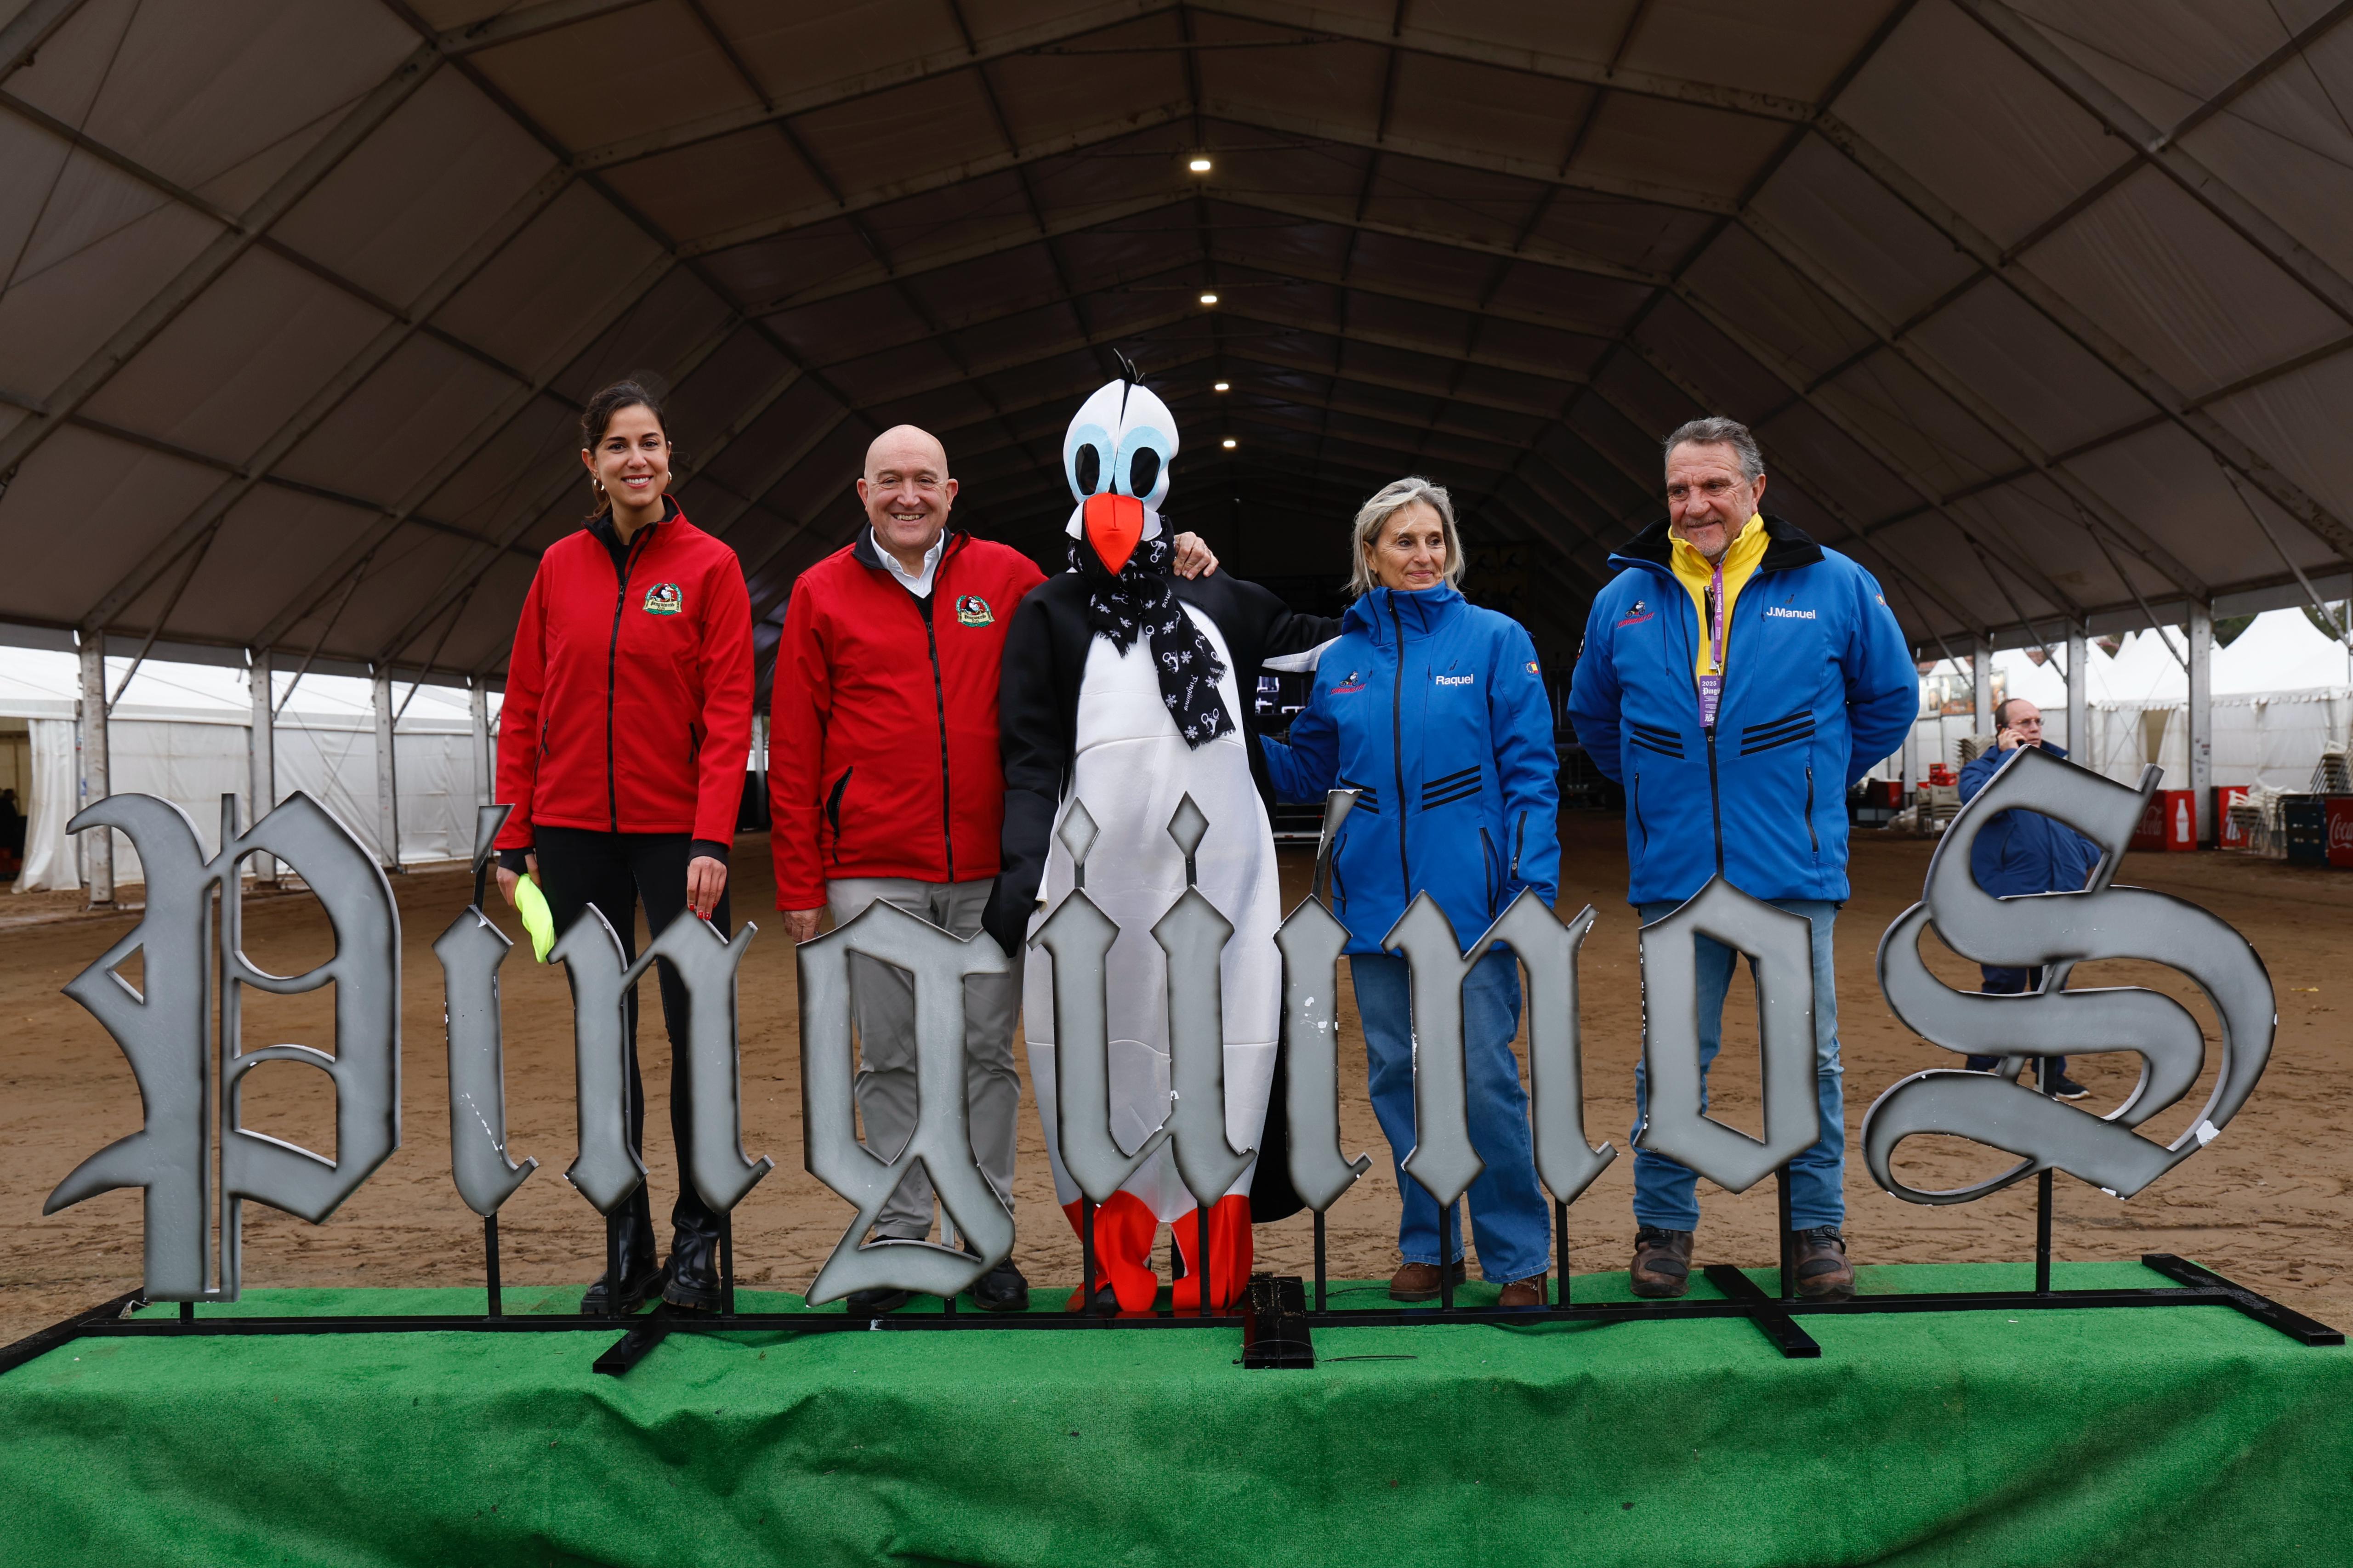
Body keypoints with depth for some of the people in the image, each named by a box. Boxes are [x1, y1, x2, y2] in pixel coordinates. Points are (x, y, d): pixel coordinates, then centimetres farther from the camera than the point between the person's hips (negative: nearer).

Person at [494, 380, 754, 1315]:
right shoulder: (560, 568, 8)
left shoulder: (709, 566, -1)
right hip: (575, 833, 3)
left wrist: (712, 840, -15)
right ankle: (627, 1244, 18)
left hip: (676, 832, -3)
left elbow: (728, 710, -7)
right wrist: (514, 837, 3)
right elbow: (524, 710, 9)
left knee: (697, 1033, -1)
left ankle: (697, 1241, 13)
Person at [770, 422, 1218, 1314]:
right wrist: (799, 885, -1)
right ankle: (899, 1239, 18)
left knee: (988, 1053, 6)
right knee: (889, 1059, 6)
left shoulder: (1007, 577, 7)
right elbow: (793, 752, 3)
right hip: (871, 873, -1)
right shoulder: (822, 594, 5)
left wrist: (1167, 576, 0)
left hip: (990, 872, 1)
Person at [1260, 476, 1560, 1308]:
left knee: (1485, 1077, -4)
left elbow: (1531, 771, -4)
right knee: (1397, 1076, 11)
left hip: (1469, 898, -4)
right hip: (1374, 903, 4)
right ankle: (1428, 1245, 27)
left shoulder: (1495, 640, -1)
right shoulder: (1338, 662, 9)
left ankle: (1518, 1256, 12)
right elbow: (1306, 772, 14)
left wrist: (1533, 883, -12)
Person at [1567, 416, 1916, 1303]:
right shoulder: (1625, 599, 5)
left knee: (1809, 1058, 6)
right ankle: (1664, 1226, 20)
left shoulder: (1835, 586, 0)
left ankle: (1819, 1228, 20)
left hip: (1795, 869, -1)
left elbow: (1891, 698, 13)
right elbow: (1592, 715, 21)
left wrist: (1820, 781, 14)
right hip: (1674, 873, 1)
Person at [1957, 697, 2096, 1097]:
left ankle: (2051, 1072, 22)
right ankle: (1982, 1073, 2)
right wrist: (2011, 755, -12)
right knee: (2004, 988, -6)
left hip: (2059, 900, 6)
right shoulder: (1979, 770, 1)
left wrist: (2091, 855, 5)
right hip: (2008, 904, -6)